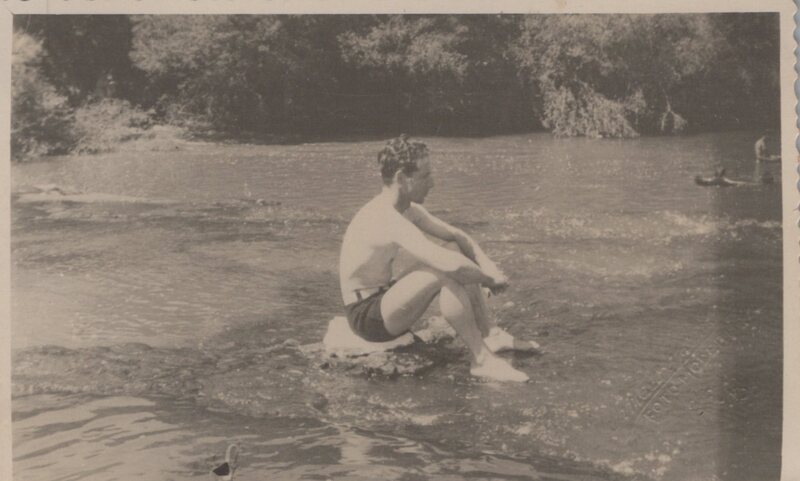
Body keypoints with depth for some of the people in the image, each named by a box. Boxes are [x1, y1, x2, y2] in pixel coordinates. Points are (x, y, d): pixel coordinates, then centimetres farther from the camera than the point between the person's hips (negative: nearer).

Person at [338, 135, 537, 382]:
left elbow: (457, 236, 10)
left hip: (384, 299, 10)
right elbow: (451, 265, -37)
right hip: (367, 316, -10)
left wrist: (487, 265, -7)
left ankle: (490, 334, 7)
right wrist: (489, 280, -19)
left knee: (456, 251, 7)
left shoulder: (408, 210, 4)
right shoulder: (388, 219, -28)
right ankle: (481, 360, -18)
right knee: (448, 272, -28)